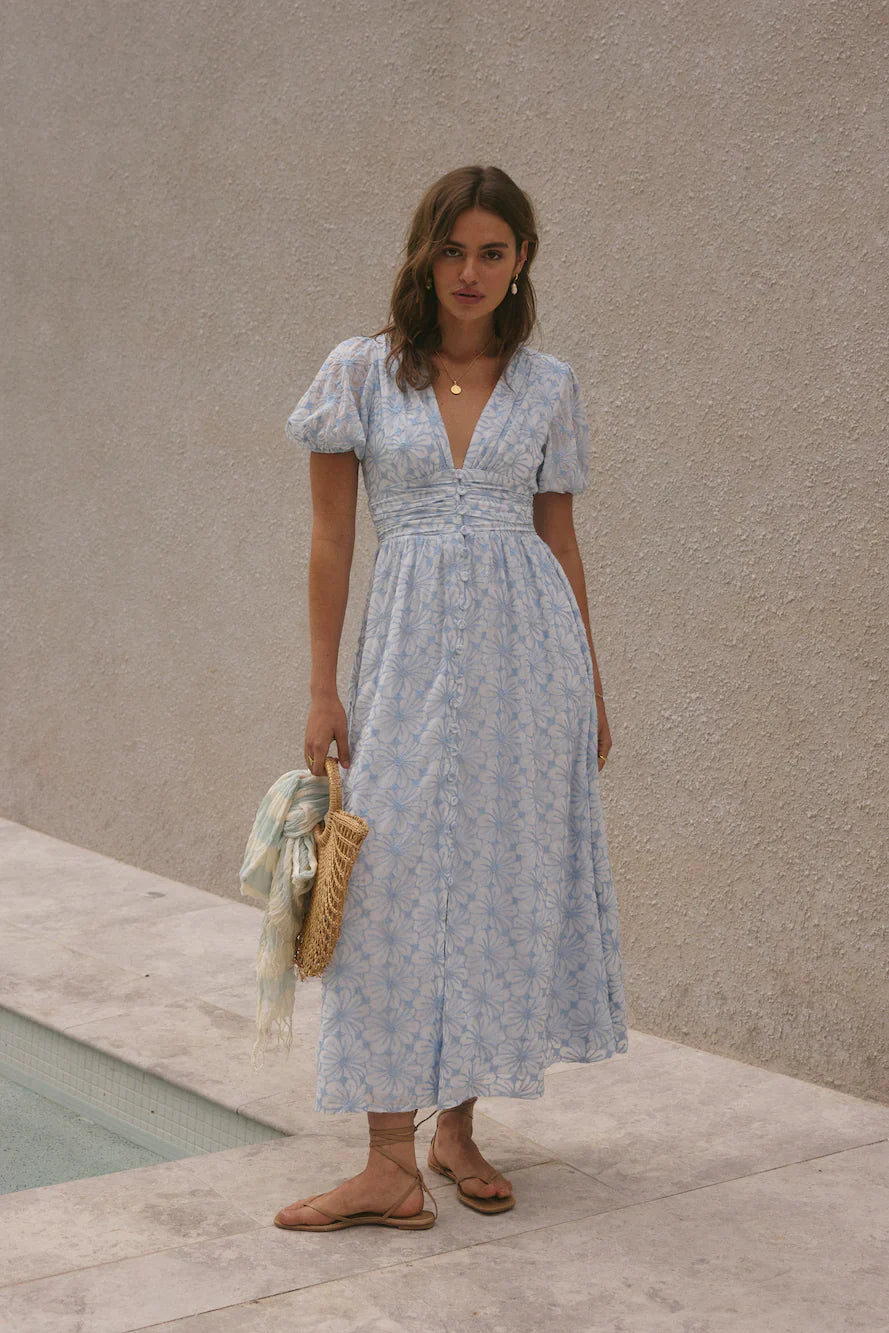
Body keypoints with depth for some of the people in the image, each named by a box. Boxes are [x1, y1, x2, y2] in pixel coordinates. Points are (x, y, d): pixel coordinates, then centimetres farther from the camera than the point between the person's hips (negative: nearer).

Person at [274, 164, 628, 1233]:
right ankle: (393, 1165, -4)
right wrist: (323, 690, -1)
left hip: (527, 642, 2)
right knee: (399, 876, -6)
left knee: (505, 874, 3)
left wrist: (591, 684, 13)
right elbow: (332, 537, 3)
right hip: (411, 646, -1)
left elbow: (559, 536, 13)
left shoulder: (548, 386, 7)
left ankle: (456, 1126, 17)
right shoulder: (361, 371, 2)